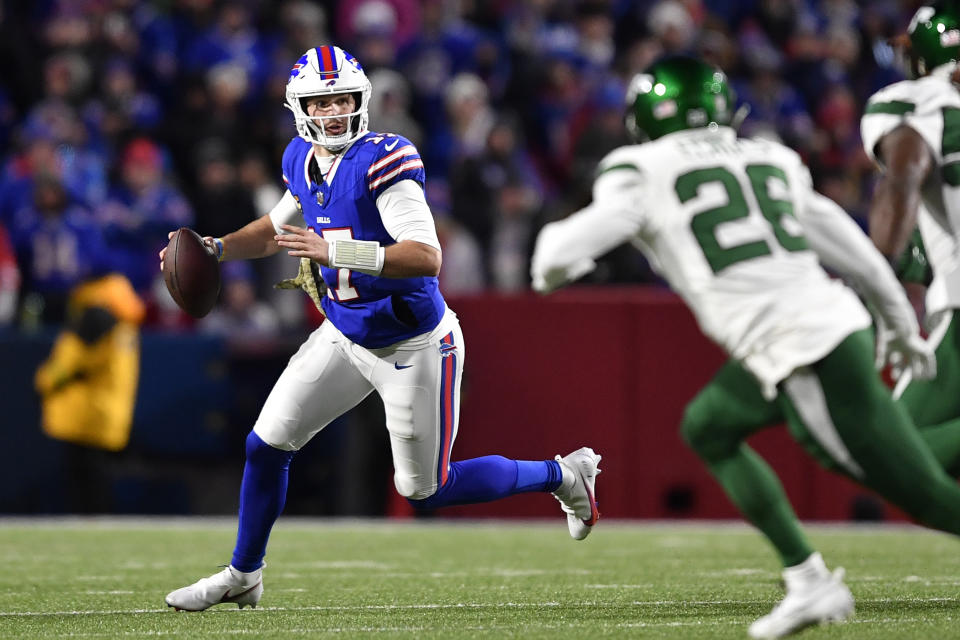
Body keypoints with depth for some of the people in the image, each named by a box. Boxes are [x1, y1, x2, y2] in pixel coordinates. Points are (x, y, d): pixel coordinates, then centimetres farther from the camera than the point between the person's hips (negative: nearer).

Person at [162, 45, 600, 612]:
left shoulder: (383, 162, -26)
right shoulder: (304, 162, -1)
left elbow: (428, 257, -36)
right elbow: (279, 228, 21)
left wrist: (334, 251, -42)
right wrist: (217, 250, 6)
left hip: (413, 346, -7)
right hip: (347, 336, 7)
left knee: (425, 491, 3)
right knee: (267, 446, 5)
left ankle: (562, 476, 23)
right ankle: (243, 576, 24)